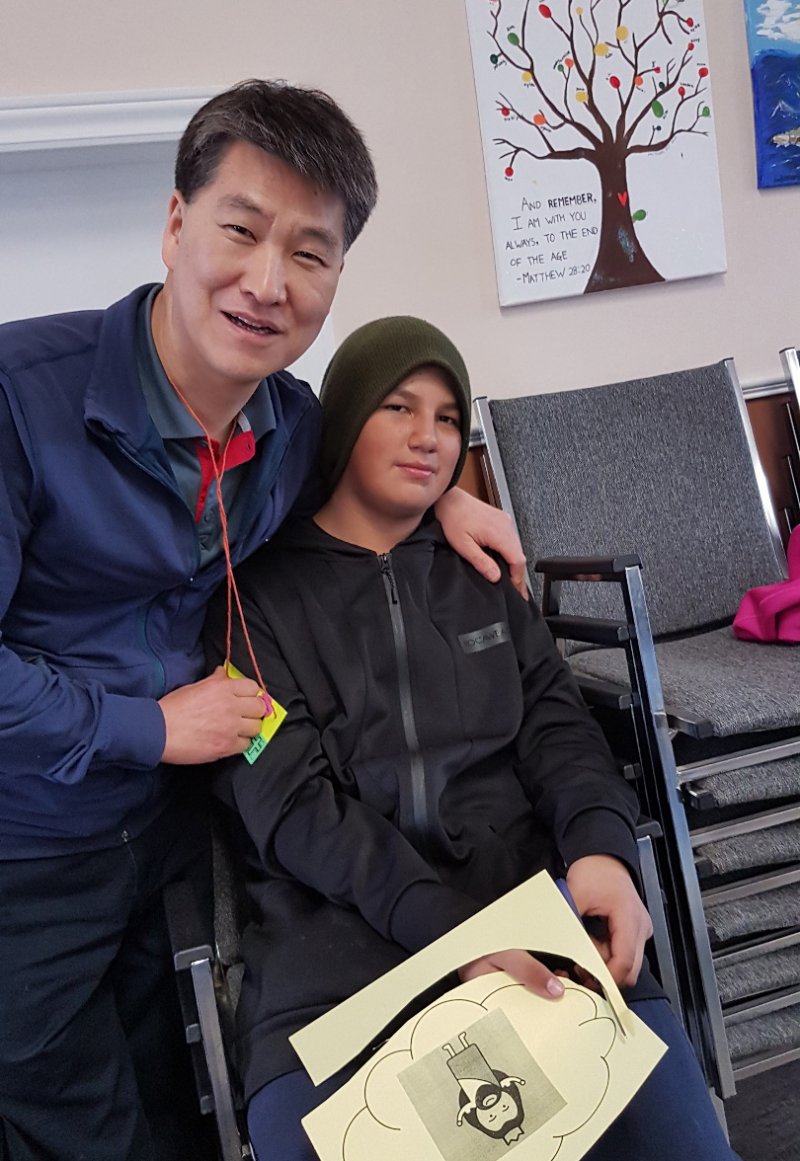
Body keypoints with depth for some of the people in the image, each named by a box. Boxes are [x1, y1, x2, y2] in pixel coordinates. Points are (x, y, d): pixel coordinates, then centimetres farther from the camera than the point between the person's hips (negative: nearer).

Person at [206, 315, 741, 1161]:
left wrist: (599, 843, -11)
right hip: (341, 928, -2)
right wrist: (449, 928, -18)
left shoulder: (480, 571, 19)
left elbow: (554, 724, 11)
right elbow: (289, 801, -5)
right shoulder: (257, 591, 5)